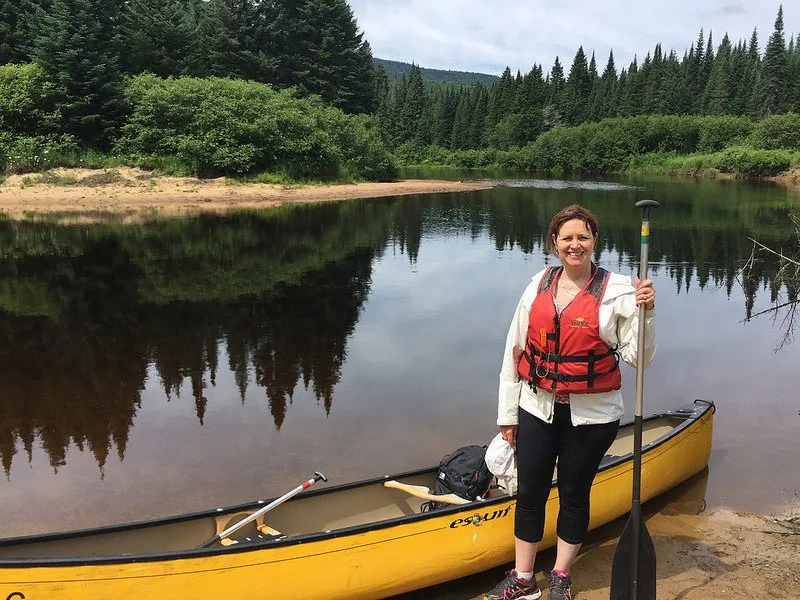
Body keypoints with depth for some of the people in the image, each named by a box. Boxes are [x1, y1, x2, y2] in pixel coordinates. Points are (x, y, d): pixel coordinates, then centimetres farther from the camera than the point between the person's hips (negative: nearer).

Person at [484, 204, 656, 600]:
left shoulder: (617, 291, -9)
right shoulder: (539, 285, 1)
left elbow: (638, 357, -10)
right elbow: (514, 349, 4)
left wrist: (646, 313, -25)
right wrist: (508, 413, 5)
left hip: (591, 416, -3)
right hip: (537, 409, 3)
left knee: (574, 494, 12)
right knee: (529, 494, 9)